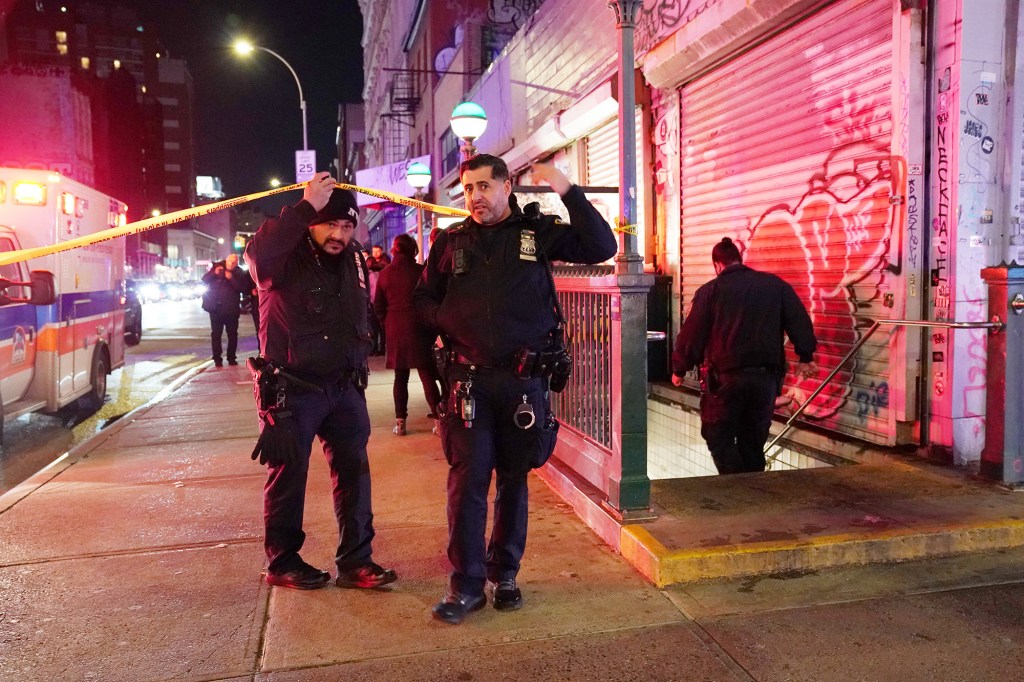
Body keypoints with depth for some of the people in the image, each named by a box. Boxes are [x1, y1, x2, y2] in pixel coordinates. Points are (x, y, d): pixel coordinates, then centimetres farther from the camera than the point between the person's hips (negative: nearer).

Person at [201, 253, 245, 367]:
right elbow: (204, 280, -3)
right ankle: (217, 358, 2)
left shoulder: (238, 272, 1)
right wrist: (214, 273, -20)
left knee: (232, 333, 3)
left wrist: (231, 278, -25)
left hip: (231, 308, 0)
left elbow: (240, 287, -11)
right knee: (216, 333, -1)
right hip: (216, 307, 0)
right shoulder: (217, 266, 2)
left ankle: (231, 358, 12)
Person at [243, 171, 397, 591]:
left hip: (344, 387, 6)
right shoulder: (285, 256, -9)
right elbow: (256, 253, -35)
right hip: (291, 389, -6)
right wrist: (305, 207, -34)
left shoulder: (353, 260, 10)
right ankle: (282, 562, 21)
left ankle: (356, 561, 15)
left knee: (354, 473, 5)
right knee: (288, 475, 5)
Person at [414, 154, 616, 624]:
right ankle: (465, 584, 7)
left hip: (525, 379, 0)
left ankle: (505, 574, 26)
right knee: (467, 479, -4)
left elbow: (601, 247, -4)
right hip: (469, 379, 0)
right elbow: (423, 298, 16)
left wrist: (568, 192, -10)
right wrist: (447, 321, -4)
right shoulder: (451, 242, 8)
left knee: (514, 479, 11)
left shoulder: (538, 233, 4)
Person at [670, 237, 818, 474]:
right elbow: (800, 321, 5)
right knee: (753, 441, 14)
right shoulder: (776, 285, 10)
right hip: (767, 375, 4)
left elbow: (692, 333, -1)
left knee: (718, 436, 7)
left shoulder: (710, 290, 0)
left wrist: (679, 369, 9)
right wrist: (806, 356, 10)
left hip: (726, 375, -4)